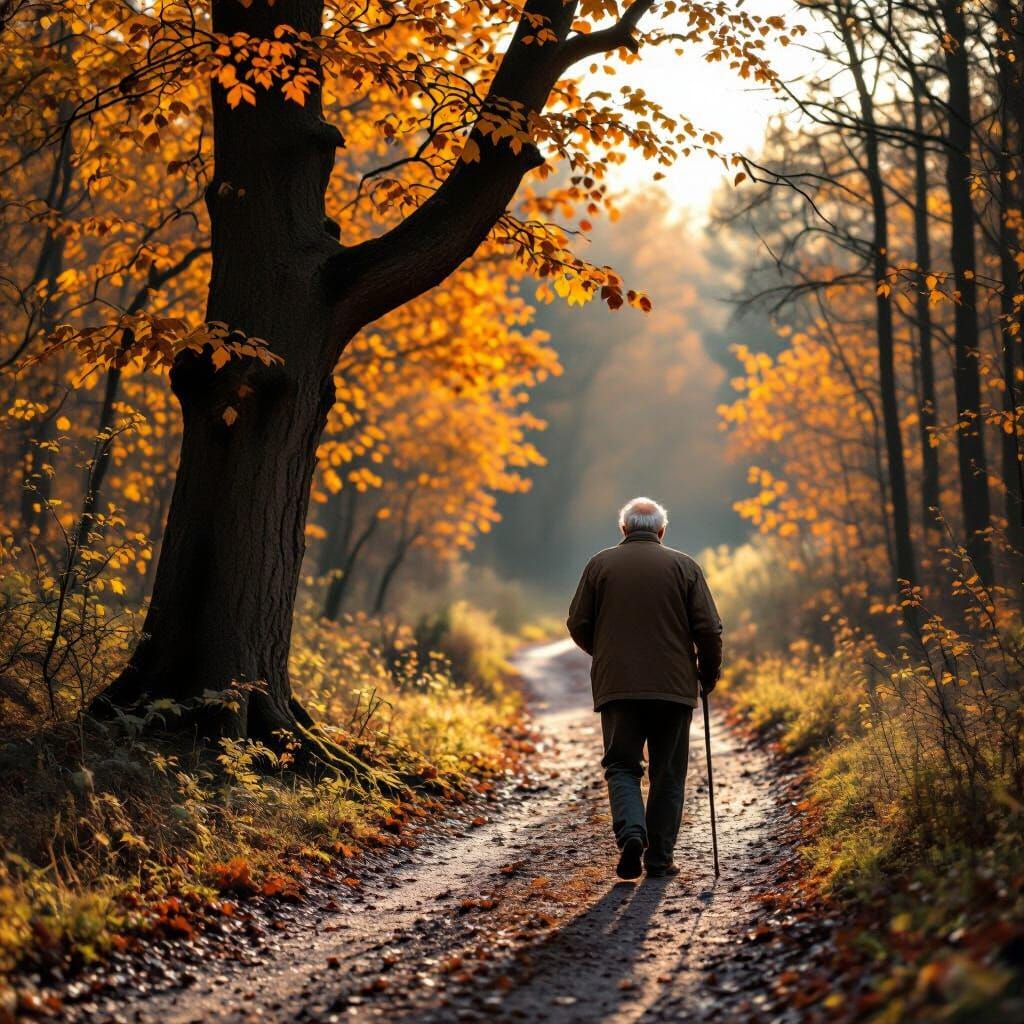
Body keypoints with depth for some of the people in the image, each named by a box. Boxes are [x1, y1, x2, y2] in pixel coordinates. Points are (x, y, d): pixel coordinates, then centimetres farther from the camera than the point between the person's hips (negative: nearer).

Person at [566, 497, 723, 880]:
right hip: (673, 688, 0)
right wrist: (709, 673, 14)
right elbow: (708, 629, -2)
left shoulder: (600, 564, 4)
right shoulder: (683, 566, 3)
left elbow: (578, 626, 4)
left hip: (617, 687, 0)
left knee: (622, 766, 7)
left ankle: (631, 833, -18)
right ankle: (659, 859, 9)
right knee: (668, 774, 9)